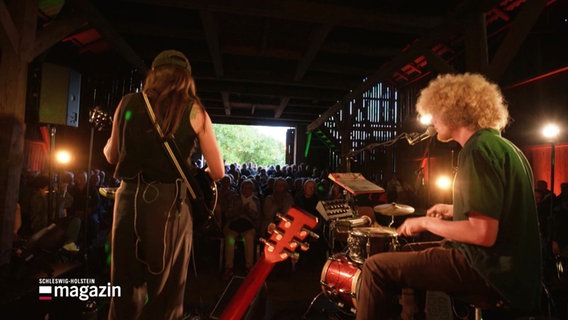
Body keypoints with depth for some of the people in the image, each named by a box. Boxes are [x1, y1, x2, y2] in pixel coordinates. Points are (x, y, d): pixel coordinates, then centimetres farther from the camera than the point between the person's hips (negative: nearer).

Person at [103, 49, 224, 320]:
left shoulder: (128, 103, 6)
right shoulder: (194, 111, -1)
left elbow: (112, 157, 17)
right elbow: (218, 172, -2)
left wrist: (107, 143, 38)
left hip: (129, 199, 3)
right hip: (169, 204, -2)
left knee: (126, 289, 20)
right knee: (165, 295, 14)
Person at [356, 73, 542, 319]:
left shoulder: (478, 149, -18)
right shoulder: (504, 146, 13)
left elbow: (483, 234, -25)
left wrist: (426, 222, -12)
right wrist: (455, 211, 17)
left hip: (491, 273, -10)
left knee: (376, 267, -10)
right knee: (411, 254, 27)